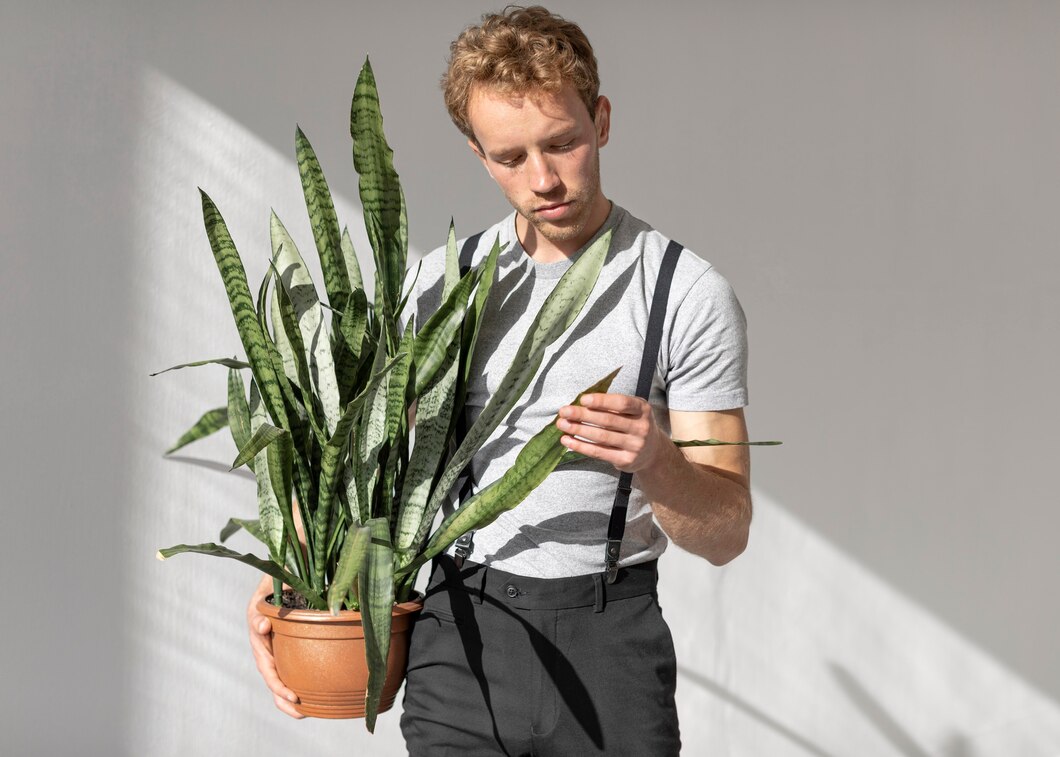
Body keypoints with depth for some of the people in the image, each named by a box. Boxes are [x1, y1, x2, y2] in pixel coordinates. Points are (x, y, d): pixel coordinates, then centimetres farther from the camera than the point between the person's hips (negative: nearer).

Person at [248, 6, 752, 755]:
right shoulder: (441, 280, 6)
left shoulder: (688, 292, -6)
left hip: (609, 636, -2)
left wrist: (654, 459, -27)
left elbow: (727, 532, -6)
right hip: (461, 635, 3)